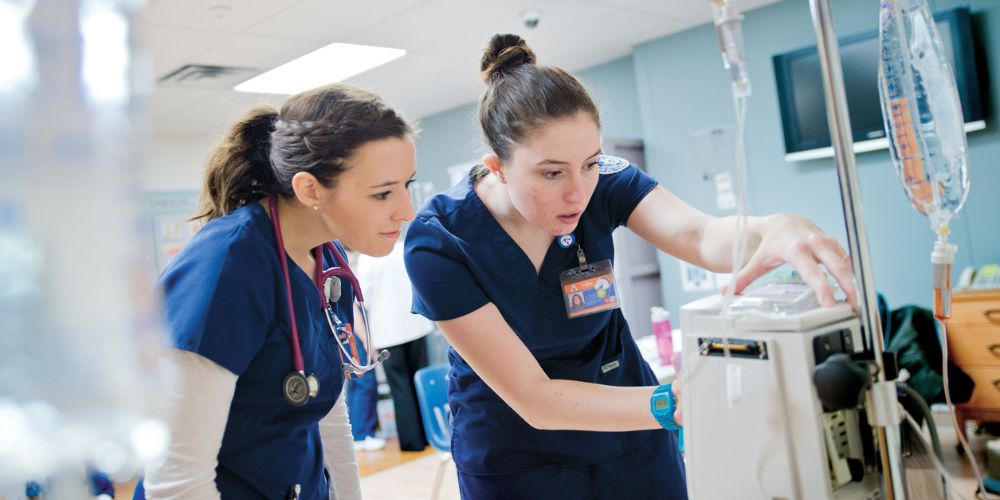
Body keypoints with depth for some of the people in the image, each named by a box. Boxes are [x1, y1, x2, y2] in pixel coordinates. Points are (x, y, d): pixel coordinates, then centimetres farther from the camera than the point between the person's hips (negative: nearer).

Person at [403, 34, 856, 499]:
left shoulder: (602, 181, -17)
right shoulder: (439, 243, -25)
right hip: (516, 456, -3)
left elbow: (702, 237, -33)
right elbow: (532, 399, -28)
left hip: (627, 432, 3)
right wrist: (675, 404, -40)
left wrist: (775, 230, -55)